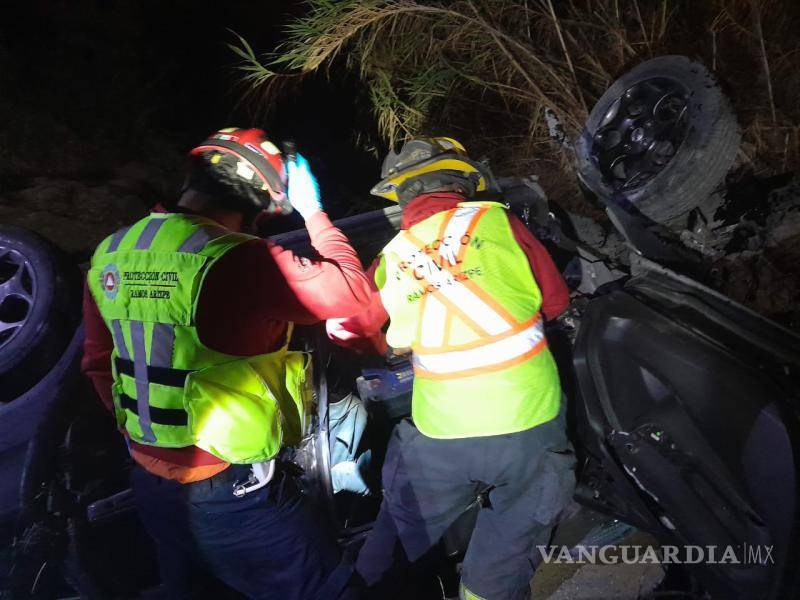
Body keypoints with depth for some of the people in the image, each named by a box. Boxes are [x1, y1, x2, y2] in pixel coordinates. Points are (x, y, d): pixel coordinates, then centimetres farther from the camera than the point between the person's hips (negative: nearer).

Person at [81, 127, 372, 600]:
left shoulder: (109, 258, -2)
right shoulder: (237, 262, -27)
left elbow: (98, 363, 8)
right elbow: (352, 290, -18)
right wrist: (312, 210, -7)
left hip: (151, 484, 7)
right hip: (233, 493, -7)